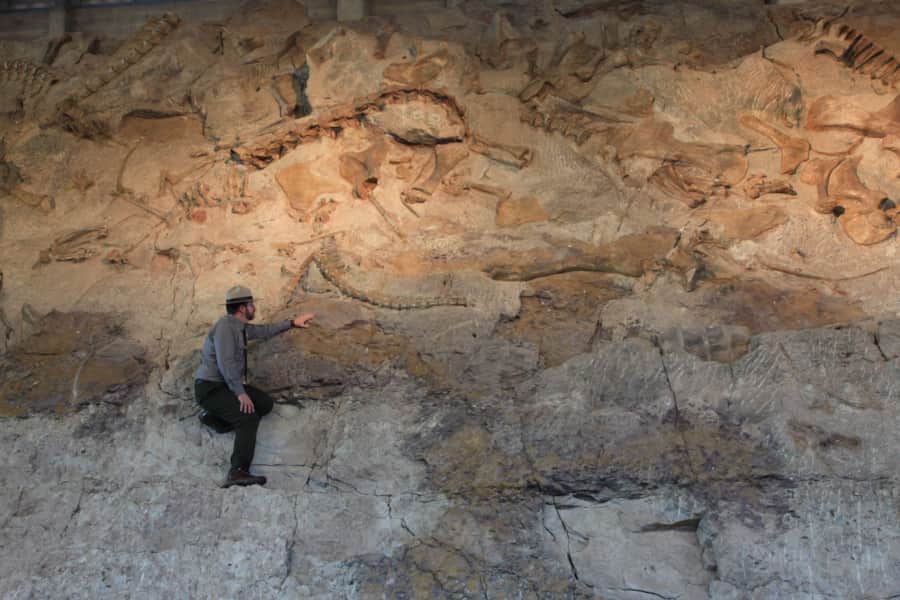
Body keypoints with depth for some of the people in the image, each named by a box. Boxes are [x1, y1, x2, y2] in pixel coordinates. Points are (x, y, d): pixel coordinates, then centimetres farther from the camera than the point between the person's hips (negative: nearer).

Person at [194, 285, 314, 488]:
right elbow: (225, 363, -25)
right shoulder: (225, 326, -18)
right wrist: (240, 392, -25)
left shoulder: (241, 327, 11)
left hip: (227, 384, 10)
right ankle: (238, 472, -37)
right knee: (249, 418, -26)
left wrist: (292, 322, 30)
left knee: (266, 403, 2)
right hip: (210, 388, -10)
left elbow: (265, 331, 29)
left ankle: (215, 416, 2)